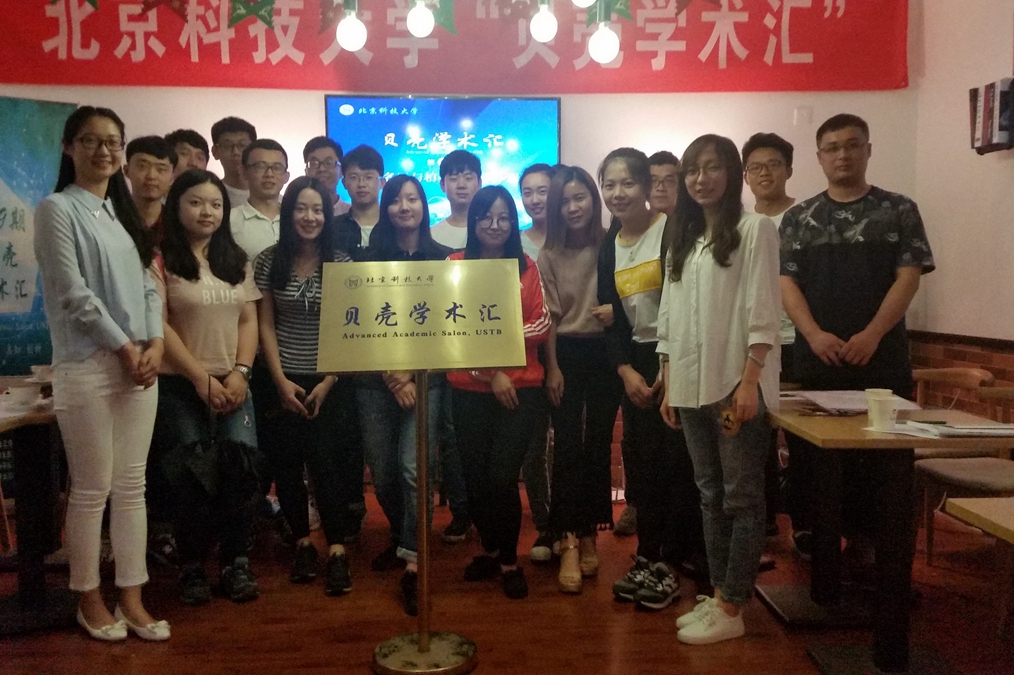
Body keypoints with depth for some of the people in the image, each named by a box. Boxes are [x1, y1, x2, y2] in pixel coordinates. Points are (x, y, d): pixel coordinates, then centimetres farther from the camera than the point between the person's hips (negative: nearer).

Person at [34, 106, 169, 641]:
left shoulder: (125, 214, 17)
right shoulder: (57, 209, -3)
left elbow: (147, 285, 12)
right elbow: (72, 292, -10)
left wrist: (154, 343, -3)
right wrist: (123, 346, -11)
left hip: (140, 361, 6)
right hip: (86, 365, -6)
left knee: (131, 485, 8)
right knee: (92, 489, 1)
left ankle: (131, 599, 16)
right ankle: (89, 599, 17)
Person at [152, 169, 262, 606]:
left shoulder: (236, 260, 13)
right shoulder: (160, 260, -3)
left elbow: (249, 320, 8)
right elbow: (157, 325, -9)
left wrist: (239, 373, -6)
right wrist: (201, 377, -12)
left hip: (231, 384, 3)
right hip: (178, 386, -3)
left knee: (240, 467, -10)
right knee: (193, 477, -4)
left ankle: (236, 563, 3)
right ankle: (192, 568, 13)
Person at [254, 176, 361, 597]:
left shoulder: (341, 263, -1)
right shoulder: (269, 261, 2)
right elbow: (265, 325, 3)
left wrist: (328, 383, -8)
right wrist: (281, 380, -6)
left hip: (330, 382, -1)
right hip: (284, 382, 2)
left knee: (326, 462, -7)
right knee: (285, 465, 4)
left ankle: (337, 551, 2)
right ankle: (302, 543, 21)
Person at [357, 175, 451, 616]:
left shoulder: (443, 259, 5)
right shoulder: (373, 258, 8)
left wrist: (413, 375, -9)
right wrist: (391, 373, -8)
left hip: (425, 377, -2)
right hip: (377, 379, 2)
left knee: (413, 469, -13)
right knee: (382, 473, 9)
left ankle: (413, 564, -6)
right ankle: (401, 535, 35)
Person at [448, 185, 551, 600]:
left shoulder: (526, 267, 6)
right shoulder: (455, 265, 1)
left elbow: (543, 324, 3)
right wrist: (488, 372, -11)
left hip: (521, 387, 0)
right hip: (469, 389, 1)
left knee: (503, 477, -5)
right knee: (475, 477, 6)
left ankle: (509, 560, 17)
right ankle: (490, 549, 31)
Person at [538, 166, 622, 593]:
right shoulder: (549, 254, 0)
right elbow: (549, 316, -1)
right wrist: (552, 368, -4)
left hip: (605, 350, 1)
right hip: (566, 353, 0)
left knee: (598, 445, 8)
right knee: (567, 447, -2)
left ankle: (588, 535, 22)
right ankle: (569, 543, 0)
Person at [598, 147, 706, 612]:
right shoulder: (608, 248, 10)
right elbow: (612, 318, 9)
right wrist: (626, 371, -4)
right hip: (637, 364, 6)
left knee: (677, 460, -4)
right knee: (641, 460, 7)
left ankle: (670, 564, 7)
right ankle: (647, 558, 18)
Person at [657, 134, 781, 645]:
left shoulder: (754, 229, -2)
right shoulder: (682, 240, 17)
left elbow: (763, 312, -10)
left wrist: (749, 382, -17)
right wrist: (668, 385, 11)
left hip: (736, 384, -7)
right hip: (692, 385, 7)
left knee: (741, 498, 1)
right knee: (711, 496, 13)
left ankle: (732, 609, 8)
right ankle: (718, 595, 22)